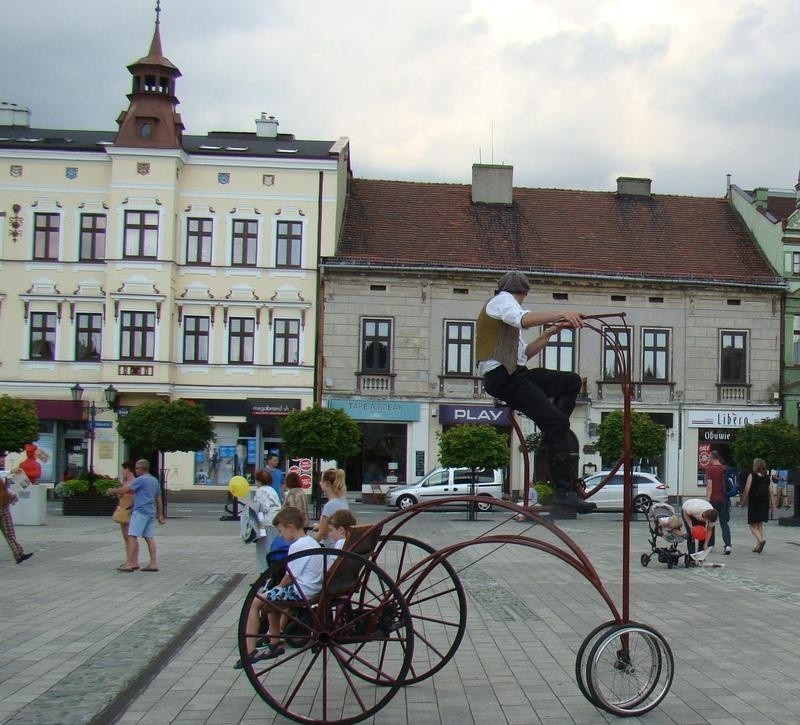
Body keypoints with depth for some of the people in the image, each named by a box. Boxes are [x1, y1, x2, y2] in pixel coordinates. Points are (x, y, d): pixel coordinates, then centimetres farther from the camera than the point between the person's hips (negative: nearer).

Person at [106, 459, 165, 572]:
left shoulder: (141, 480, -9)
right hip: (151, 512, 9)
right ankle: (153, 563, 4)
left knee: (132, 536, -10)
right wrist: (160, 515, 23)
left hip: (140, 511, -9)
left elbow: (125, 490, -9)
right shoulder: (155, 480, 17)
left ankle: (129, 564, -14)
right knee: (149, 538, 8)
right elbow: (158, 499, 20)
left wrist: (112, 491, 8)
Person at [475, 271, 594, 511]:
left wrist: (550, 333, 18)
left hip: (515, 373, 10)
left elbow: (525, 354, 25)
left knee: (572, 382, 11)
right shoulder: (503, 299, 1)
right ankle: (563, 490, -20)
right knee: (556, 420, -18)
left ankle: (553, 438, 2)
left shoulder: (503, 305, 31)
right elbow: (524, 319, -24)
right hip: (502, 376, -10)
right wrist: (562, 314, -33)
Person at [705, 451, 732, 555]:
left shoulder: (709, 469, -11)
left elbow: (709, 486, -16)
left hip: (713, 499, -4)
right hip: (724, 499, 4)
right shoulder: (724, 469, 3)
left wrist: (708, 500, -14)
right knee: (724, 523, 4)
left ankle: (710, 545, 20)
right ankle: (727, 545, -13)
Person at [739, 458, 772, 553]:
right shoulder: (767, 477, 5)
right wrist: (771, 503, 17)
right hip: (764, 503, 5)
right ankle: (758, 546, 14)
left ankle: (761, 540, -24)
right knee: (760, 524, 15)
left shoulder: (752, 475, -10)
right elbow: (769, 491, 9)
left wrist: (742, 501, -3)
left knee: (752, 525, 0)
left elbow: (746, 490, -11)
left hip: (753, 502, -5)